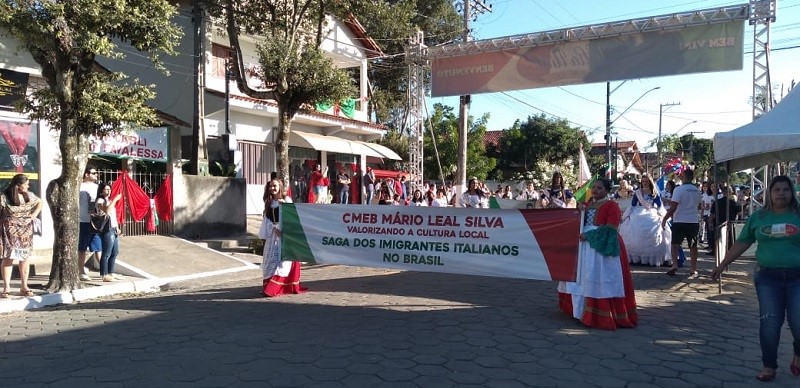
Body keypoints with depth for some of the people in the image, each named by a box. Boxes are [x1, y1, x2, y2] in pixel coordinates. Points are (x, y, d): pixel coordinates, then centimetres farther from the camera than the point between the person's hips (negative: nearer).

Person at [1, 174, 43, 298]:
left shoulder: (29, 195, 4)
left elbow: (40, 202, 24)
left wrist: (35, 214, 7)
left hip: (26, 233, 5)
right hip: (10, 232, -4)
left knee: (25, 258, 8)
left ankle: (24, 286, 16)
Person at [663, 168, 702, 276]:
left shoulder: (679, 189, -13)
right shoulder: (697, 190, 6)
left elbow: (673, 207, -17)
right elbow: (698, 206, 19)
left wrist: (665, 219, -11)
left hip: (680, 221, -4)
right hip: (694, 221, 4)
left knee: (675, 244, 3)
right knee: (693, 246, 11)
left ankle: (674, 264, -15)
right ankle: (694, 269, 13)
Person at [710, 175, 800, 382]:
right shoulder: (758, 217, 4)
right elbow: (741, 244, 9)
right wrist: (721, 266, 8)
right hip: (767, 277, 1)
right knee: (769, 323, 2)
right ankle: (769, 366, 17)